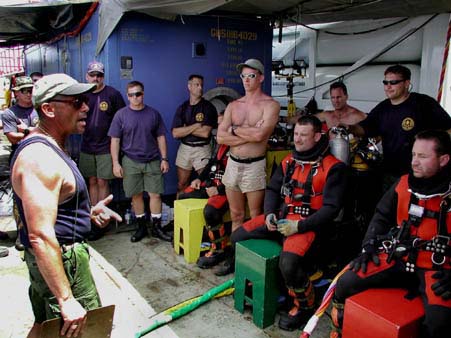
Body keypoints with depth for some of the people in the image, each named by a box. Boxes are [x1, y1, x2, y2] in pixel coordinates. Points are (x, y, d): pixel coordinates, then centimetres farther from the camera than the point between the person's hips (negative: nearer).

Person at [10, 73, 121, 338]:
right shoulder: (40, 158, -25)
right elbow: (41, 236, -30)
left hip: (55, 254, 10)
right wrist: (66, 300, -29)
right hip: (61, 259, -10)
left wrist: (87, 212, 6)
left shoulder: (48, 147, 9)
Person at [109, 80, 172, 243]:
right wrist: (115, 163, -5)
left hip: (153, 161, 1)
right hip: (131, 162, 0)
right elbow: (115, 140, 1)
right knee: (136, 195, 7)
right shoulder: (121, 114, 1)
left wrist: (164, 159, 2)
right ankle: (141, 226, 21)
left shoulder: (153, 114, 5)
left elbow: (161, 138, 8)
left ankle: (157, 227, 13)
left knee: (155, 194, 0)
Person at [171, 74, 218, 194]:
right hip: (184, 148, 4)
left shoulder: (208, 107, -5)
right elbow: (175, 133, -4)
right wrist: (195, 126, -12)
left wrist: (185, 129, -7)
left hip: (202, 149, -3)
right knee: (181, 185, 10)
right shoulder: (182, 108, 7)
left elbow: (205, 133, -16)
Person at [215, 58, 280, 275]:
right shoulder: (233, 105, 10)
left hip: (254, 166, -5)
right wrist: (250, 134, -11)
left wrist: (235, 129, -7)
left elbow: (259, 135, -22)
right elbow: (220, 137, -1)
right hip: (232, 163, 6)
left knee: (255, 218, 4)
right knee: (236, 215, 15)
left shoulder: (270, 105, -5)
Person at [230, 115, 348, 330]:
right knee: (238, 237, 0)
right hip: (281, 216, 7)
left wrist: (299, 226, -23)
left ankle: (304, 306, -1)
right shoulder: (288, 161, 11)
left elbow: (331, 208, -15)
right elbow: (272, 189, 15)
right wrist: (269, 214, -5)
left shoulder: (332, 167, -10)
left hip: (308, 223, -7)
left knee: (288, 263, -32)